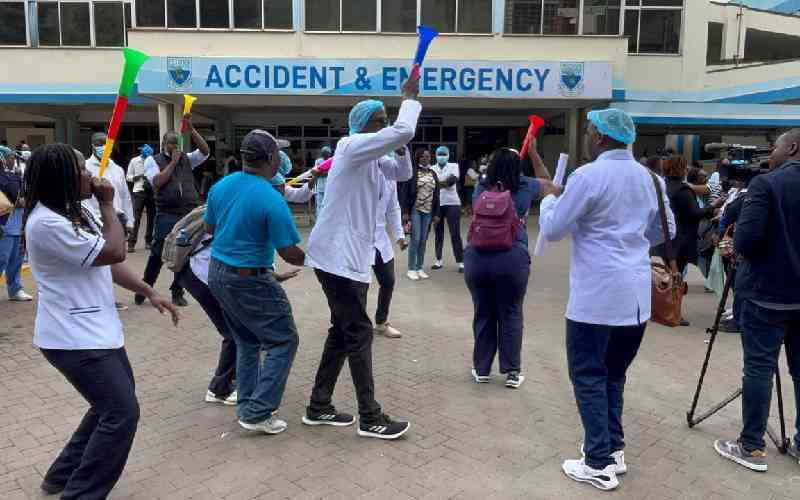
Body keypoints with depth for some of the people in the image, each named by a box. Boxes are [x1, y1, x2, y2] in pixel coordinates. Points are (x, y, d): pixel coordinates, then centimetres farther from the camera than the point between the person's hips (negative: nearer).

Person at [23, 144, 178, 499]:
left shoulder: (73, 212, 9)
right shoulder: (46, 222, -22)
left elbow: (108, 264, 13)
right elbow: (114, 252, -20)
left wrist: (150, 293, 9)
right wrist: (108, 205, -10)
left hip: (97, 330, 10)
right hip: (75, 338, -10)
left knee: (113, 404, 22)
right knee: (122, 413, -8)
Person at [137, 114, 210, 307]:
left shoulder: (186, 159, 12)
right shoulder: (153, 160, 5)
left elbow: (205, 151, -1)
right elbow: (157, 182, -10)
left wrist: (191, 129, -7)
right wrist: (173, 162, -7)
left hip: (190, 215, 3)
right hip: (166, 215, -3)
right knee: (158, 254, 0)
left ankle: (177, 292, 19)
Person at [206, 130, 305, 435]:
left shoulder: (220, 186, 0)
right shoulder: (272, 200, -21)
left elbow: (209, 228, 14)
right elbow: (290, 254, -18)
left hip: (217, 272, 8)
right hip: (249, 280, -8)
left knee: (247, 341, 20)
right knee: (282, 341, 5)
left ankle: (248, 405, 27)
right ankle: (257, 413, 4)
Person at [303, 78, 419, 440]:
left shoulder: (371, 159, 16)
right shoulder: (354, 147, -12)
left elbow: (403, 174, 22)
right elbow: (404, 130, -24)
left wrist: (400, 149, 4)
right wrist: (410, 98, -8)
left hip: (350, 255, 10)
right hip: (338, 256, -10)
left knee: (343, 332, 13)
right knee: (359, 333, -5)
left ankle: (319, 407, 23)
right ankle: (371, 418, 5)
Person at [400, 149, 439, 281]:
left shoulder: (433, 174, 10)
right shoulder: (412, 172, -6)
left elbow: (436, 194, 12)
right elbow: (404, 192, -6)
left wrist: (436, 213, 7)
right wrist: (405, 211, -11)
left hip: (428, 211, 5)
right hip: (415, 210, -5)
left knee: (423, 240, 7)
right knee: (415, 239, -5)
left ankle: (420, 267, 18)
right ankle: (411, 269, 6)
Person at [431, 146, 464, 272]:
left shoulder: (454, 166, 6)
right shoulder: (432, 168, 10)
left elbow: (454, 179, -12)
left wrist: (438, 183, -11)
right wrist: (445, 182, -16)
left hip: (452, 203, -2)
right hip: (436, 204, 2)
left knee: (455, 234, -3)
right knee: (438, 233, 8)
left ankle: (460, 262, 1)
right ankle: (438, 260, 19)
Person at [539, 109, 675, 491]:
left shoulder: (588, 176, -12)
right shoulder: (648, 178, 10)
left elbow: (552, 230, -7)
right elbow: (663, 232, 20)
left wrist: (548, 198, 9)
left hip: (597, 294, -7)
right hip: (636, 293, 7)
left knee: (588, 375, 2)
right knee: (613, 374, 18)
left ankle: (600, 464, 6)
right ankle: (614, 450, 24)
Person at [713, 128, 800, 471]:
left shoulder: (766, 184, -13)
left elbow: (745, 240, -21)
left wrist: (736, 245, 1)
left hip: (767, 293, -6)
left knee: (759, 368, 1)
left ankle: (752, 448, 8)